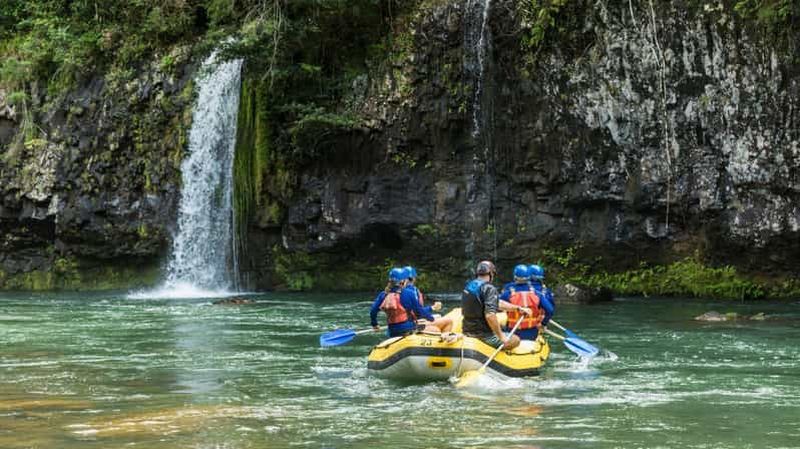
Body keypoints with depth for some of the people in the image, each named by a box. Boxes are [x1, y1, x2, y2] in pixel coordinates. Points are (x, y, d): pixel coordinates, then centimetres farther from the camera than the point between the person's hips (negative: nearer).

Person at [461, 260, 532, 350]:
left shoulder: (469, 285, 11)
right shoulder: (489, 289, -16)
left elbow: (497, 303, 17)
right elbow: (490, 315, -28)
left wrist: (518, 308, 18)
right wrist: (501, 336, -19)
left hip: (467, 331, 8)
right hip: (483, 335, -8)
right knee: (515, 340, 4)